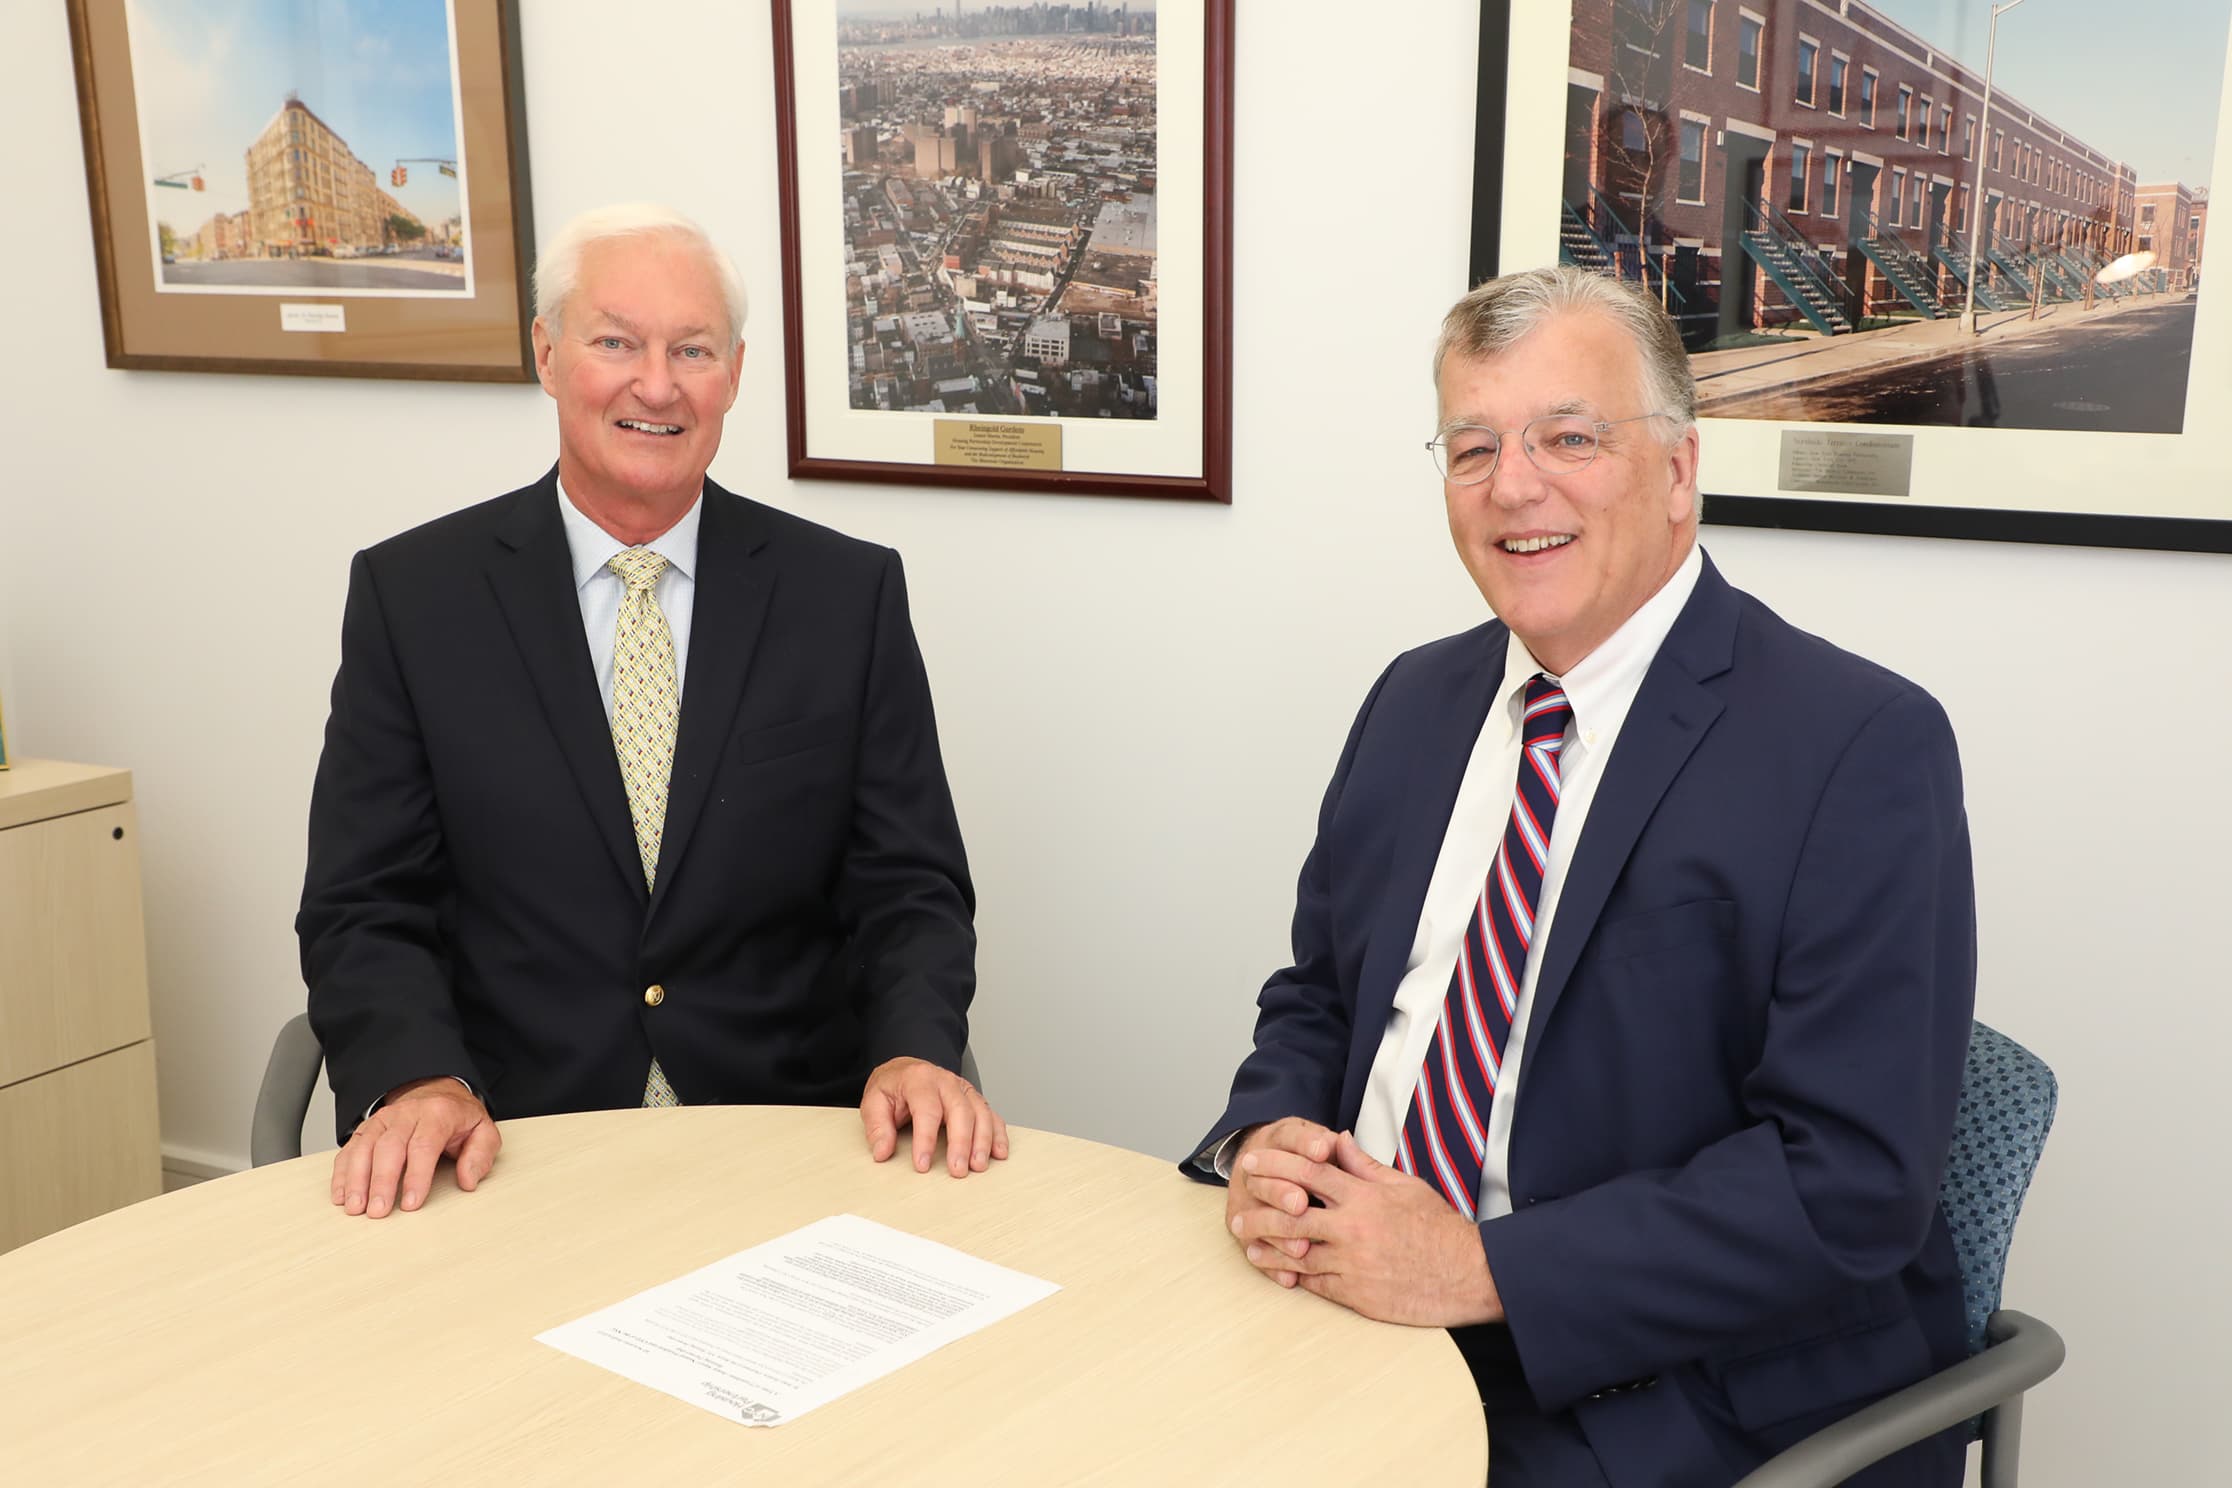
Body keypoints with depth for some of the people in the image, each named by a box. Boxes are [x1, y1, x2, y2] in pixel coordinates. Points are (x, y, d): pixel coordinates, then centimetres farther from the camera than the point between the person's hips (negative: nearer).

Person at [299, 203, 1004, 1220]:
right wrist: (419, 1080, -18)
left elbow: (907, 885, 3)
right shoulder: (410, 595, 2)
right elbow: (365, 908, 1)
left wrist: (914, 1052, -16)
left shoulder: (849, 594, 3)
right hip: (512, 1145, 0)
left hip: (788, 1133, 1)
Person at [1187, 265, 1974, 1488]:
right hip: (1352, 1296, 6)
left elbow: (1851, 1180, -18)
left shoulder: (1862, 746, -13)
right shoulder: (1415, 702, 9)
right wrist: (1265, 1139, -7)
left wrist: (1485, 1268, -21)